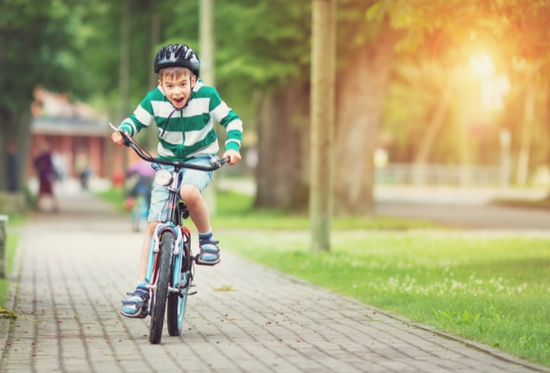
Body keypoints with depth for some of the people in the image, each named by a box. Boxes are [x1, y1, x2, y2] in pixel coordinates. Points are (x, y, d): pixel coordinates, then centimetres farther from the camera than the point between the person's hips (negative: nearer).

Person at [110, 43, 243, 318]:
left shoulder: (207, 95, -17)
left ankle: (207, 239, -12)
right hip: (167, 161, 2)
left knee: (189, 191, -38)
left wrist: (232, 146, -22)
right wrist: (123, 131, -22)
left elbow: (231, 120, -6)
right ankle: (142, 288, -2)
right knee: (153, 225, -6)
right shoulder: (154, 100, -14)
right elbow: (136, 120, -1)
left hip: (201, 158, -2)